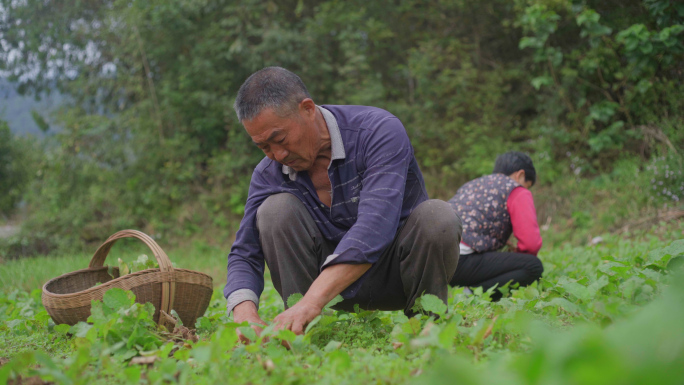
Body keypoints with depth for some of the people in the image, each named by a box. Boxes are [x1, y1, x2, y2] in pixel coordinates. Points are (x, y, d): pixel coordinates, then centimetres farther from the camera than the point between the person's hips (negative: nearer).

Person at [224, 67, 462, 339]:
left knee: (436, 217, -33)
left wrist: (312, 302, -48)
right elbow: (244, 255, -9)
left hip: (397, 272, -2)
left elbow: (375, 227, -37)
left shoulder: (380, 131, -23)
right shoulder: (269, 174, -9)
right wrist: (245, 316, -33)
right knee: (276, 208, -21)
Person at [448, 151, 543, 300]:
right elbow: (531, 243, -4)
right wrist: (515, 257, 19)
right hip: (461, 261, -8)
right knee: (534, 267, -6)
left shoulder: (471, 185, 31)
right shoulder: (518, 192, 7)